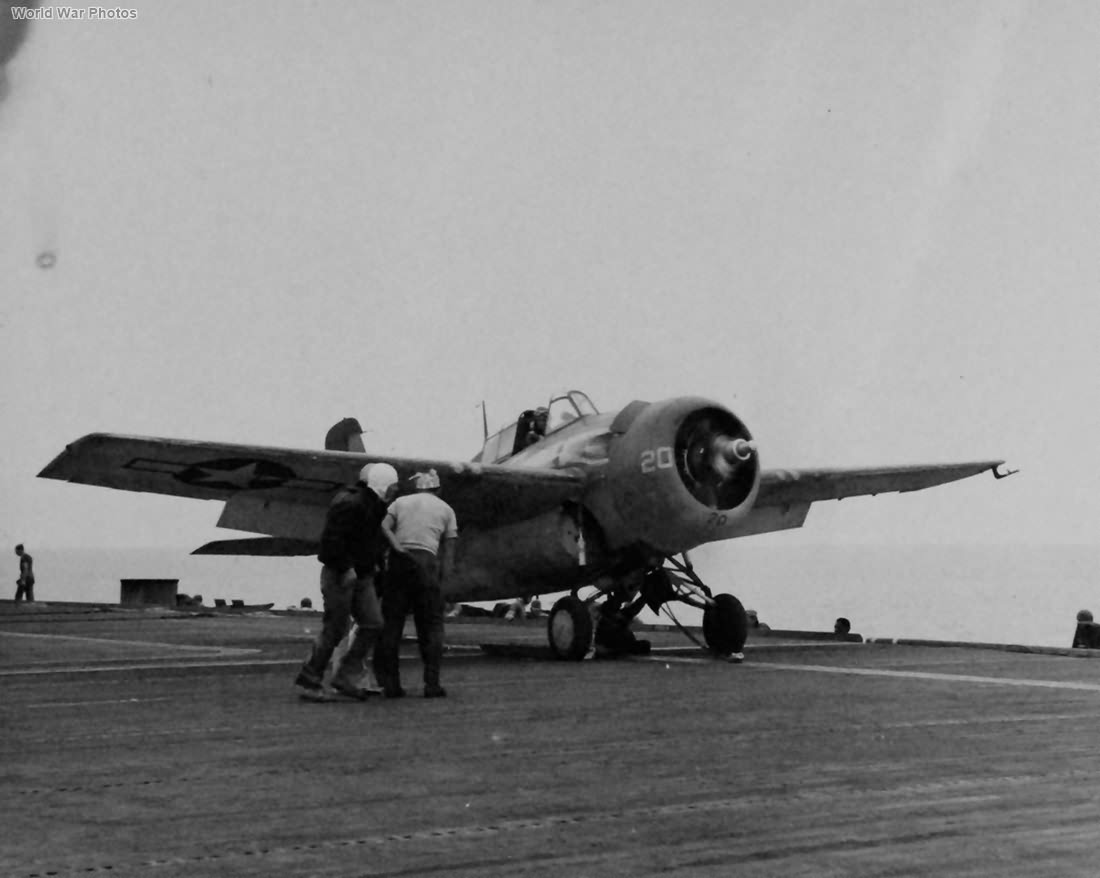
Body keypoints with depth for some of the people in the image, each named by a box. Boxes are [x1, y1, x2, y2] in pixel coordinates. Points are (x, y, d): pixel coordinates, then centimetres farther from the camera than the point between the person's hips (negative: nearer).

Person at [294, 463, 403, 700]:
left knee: (372, 624, 1)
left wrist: (374, 562, 14)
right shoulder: (349, 503, -18)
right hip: (339, 575, -9)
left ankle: (345, 678, 5)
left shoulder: (374, 505, 13)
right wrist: (346, 568, -23)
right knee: (335, 629, -4)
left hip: (362, 575, 9)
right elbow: (332, 538, -23)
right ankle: (308, 679, 8)